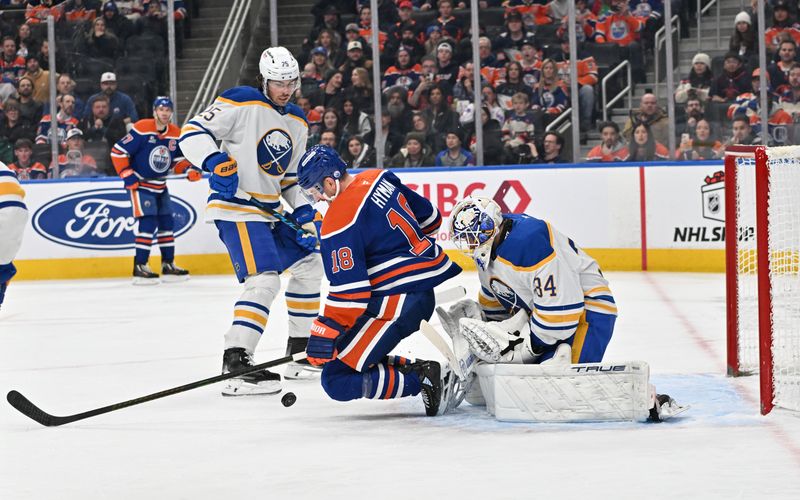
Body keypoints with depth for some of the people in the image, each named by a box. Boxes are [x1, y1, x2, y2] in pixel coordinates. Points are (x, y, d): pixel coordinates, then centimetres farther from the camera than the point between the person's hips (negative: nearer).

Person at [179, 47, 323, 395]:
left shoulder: (297, 123, 14)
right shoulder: (240, 104, -11)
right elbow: (193, 132, -13)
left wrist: (303, 213, 6)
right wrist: (215, 162, -29)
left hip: (270, 210, 9)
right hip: (236, 209, -9)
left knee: (308, 264, 17)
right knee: (264, 280, -23)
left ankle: (301, 350, 30)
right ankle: (236, 362, -28)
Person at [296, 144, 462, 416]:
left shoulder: (338, 223, -18)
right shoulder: (379, 178, 6)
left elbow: (349, 292, -21)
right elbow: (429, 217, 18)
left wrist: (323, 335, -13)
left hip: (399, 301, -10)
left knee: (337, 380, -8)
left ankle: (423, 378, -12)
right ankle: (416, 369, 9)